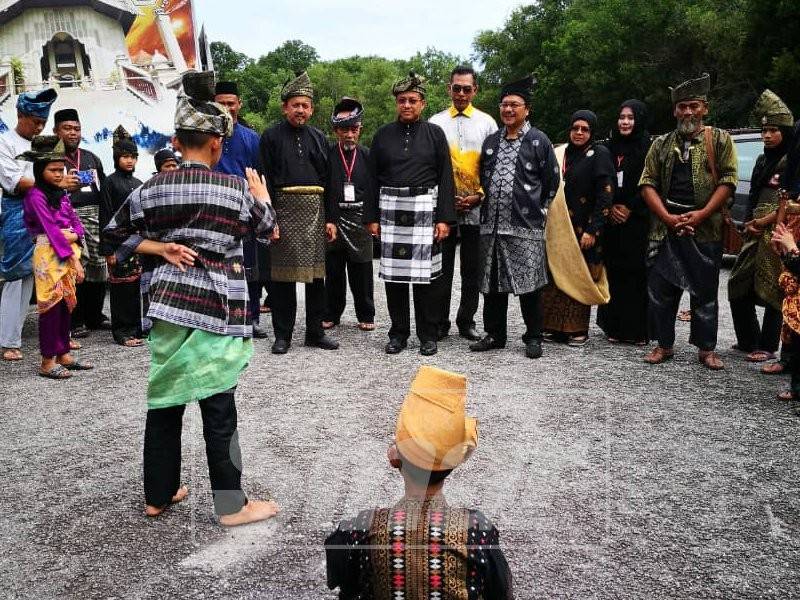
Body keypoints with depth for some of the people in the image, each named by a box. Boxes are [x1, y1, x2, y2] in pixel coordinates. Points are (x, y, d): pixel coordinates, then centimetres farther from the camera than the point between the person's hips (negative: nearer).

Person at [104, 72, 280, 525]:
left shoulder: (154, 188, 1)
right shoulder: (236, 187, -7)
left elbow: (118, 233, 9)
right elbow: (267, 228, 10)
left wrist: (161, 248, 5)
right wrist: (263, 195, 28)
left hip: (168, 301, 4)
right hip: (217, 307, -4)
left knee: (165, 402, 14)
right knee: (218, 407, 3)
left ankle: (159, 495, 28)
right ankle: (232, 505, 14)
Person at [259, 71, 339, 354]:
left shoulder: (319, 138, 13)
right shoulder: (271, 136, 2)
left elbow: (328, 181, 12)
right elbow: (266, 181, -4)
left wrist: (331, 219, 5)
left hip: (316, 210, 4)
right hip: (284, 209, -3)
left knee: (316, 272, 7)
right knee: (283, 273, 0)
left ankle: (315, 331, 17)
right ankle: (282, 335, 9)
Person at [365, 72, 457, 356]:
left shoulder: (435, 134, 5)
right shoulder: (383, 135, 10)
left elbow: (446, 179, 2)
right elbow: (373, 179, 10)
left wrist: (444, 218, -6)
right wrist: (372, 217, 4)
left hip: (425, 209, -2)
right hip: (391, 210, 2)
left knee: (426, 274, -1)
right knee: (393, 274, 4)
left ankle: (428, 335, 11)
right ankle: (398, 333, 16)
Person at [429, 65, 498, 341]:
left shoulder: (486, 123, 8)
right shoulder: (436, 122, 7)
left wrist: (478, 196, -9)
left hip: (476, 208, 0)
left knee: (472, 270, 7)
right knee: (442, 268, 4)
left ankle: (466, 321, 18)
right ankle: (440, 323, 12)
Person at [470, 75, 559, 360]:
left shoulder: (539, 141, -1)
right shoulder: (490, 142, 13)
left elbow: (552, 180, 2)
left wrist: (538, 210, 3)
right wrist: (485, 203, 14)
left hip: (525, 226, -5)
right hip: (492, 224, 5)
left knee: (528, 283, 0)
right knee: (492, 282, 9)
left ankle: (533, 338, 13)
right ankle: (495, 334, 21)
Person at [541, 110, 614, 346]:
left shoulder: (599, 154, -4)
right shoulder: (564, 154, 14)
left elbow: (606, 194, -10)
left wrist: (592, 229, -16)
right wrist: (551, 226, 10)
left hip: (584, 229, -5)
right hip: (559, 228, 5)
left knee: (580, 278, 0)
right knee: (556, 275, 3)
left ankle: (578, 330, 8)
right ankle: (554, 326, 11)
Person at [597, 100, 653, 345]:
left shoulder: (648, 148, -1)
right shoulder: (610, 147, 12)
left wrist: (629, 208, -9)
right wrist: (611, 207, -2)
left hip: (638, 219, -4)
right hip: (612, 219, 4)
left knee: (637, 271, -5)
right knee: (614, 270, 3)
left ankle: (638, 329, 2)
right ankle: (615, 326, 9)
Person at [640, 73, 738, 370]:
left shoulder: (720, 140, 5)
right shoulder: (662, 144, 12)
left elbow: (728, 180, -3)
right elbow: (648, 184, 5)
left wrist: (700, 214, -13)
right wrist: (668, 217, -8)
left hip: (705, 228, -2)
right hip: (666, 228, 2)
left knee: (705, 290, 5)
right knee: (660, 289, 3)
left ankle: (706, 348, 16)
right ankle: (664, 344, 17)